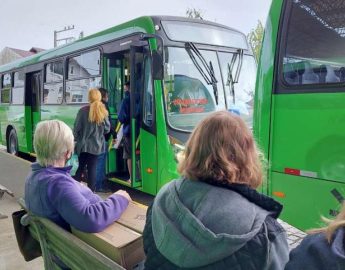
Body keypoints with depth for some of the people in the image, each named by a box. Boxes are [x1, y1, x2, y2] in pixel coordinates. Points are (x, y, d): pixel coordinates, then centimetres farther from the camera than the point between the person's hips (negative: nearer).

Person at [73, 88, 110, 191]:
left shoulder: (83, 110, -10)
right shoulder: (103, 111, -5)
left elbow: (77, 128, -6)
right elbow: (107, 129, 1)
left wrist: (76, 139, 11)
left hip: (83, 144, 0)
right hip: (96, 145, 1)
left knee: (81, 167, 16)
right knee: (92, 168, 7)